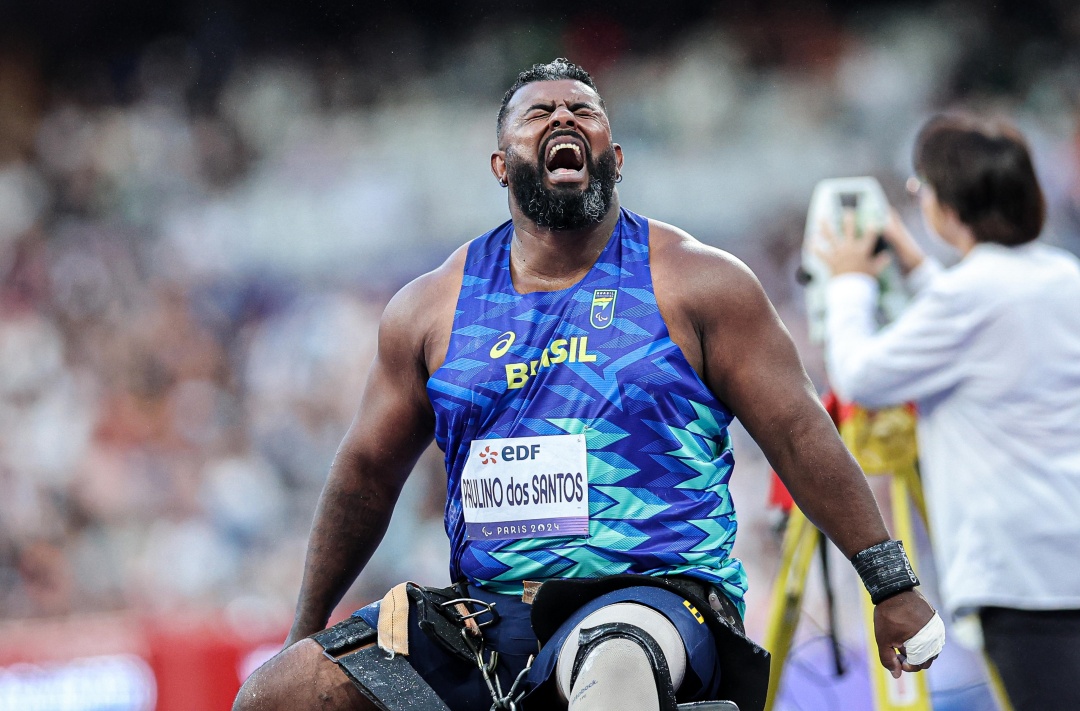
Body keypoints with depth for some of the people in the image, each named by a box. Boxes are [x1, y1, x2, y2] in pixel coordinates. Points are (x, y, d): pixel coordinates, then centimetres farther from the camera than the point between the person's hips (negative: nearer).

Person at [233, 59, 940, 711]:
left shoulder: (698, 283, 4)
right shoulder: (429, 308, 11)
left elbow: (798, 433, 2)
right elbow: (368, 472, 20)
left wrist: (893, 586, -3)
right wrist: (306, 634, 25)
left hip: (659, 594, -4)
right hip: (487, 614, 4)